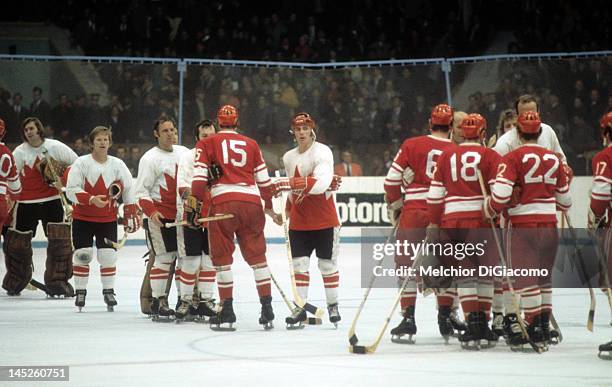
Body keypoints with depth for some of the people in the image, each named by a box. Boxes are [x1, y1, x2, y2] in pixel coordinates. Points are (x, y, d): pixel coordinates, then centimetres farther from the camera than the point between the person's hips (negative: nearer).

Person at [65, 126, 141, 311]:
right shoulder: (81, 163, -7)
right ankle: (80, 292, 10)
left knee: (108, 255, -2)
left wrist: (131, 215, 1)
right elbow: (71, 190, -14)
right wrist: (92, 200, -26)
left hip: (108, 219, 2)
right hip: (83, 218, -2)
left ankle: (108, 291, 11)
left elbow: (128, 190, 6)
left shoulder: (117, 164, 1)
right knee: (82, 254, -2)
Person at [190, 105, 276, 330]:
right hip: (252, 202, 3)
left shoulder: (206, 144, 9)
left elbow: (199, 175, -2)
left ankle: (227, 311, 2)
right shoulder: (251, 145, 17)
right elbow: (264, 179, 19)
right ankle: (267, 310, 5)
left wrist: (195, 202, -2)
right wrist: (269, 205, 29)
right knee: (257, 255, 9)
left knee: (222, 257, 4)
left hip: (223, 202, -3)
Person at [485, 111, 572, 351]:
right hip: (549, 225, 5)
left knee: (526, 278, -3)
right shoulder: (554, 160, 9)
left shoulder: (512, 158, -7)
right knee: (543, 277, 15)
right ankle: (544, 327, 15)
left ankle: (535, 329, -8)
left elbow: (501, 193, -18)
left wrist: (489, 212, 2)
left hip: (523, 226, -5)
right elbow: (565, 200, 17)